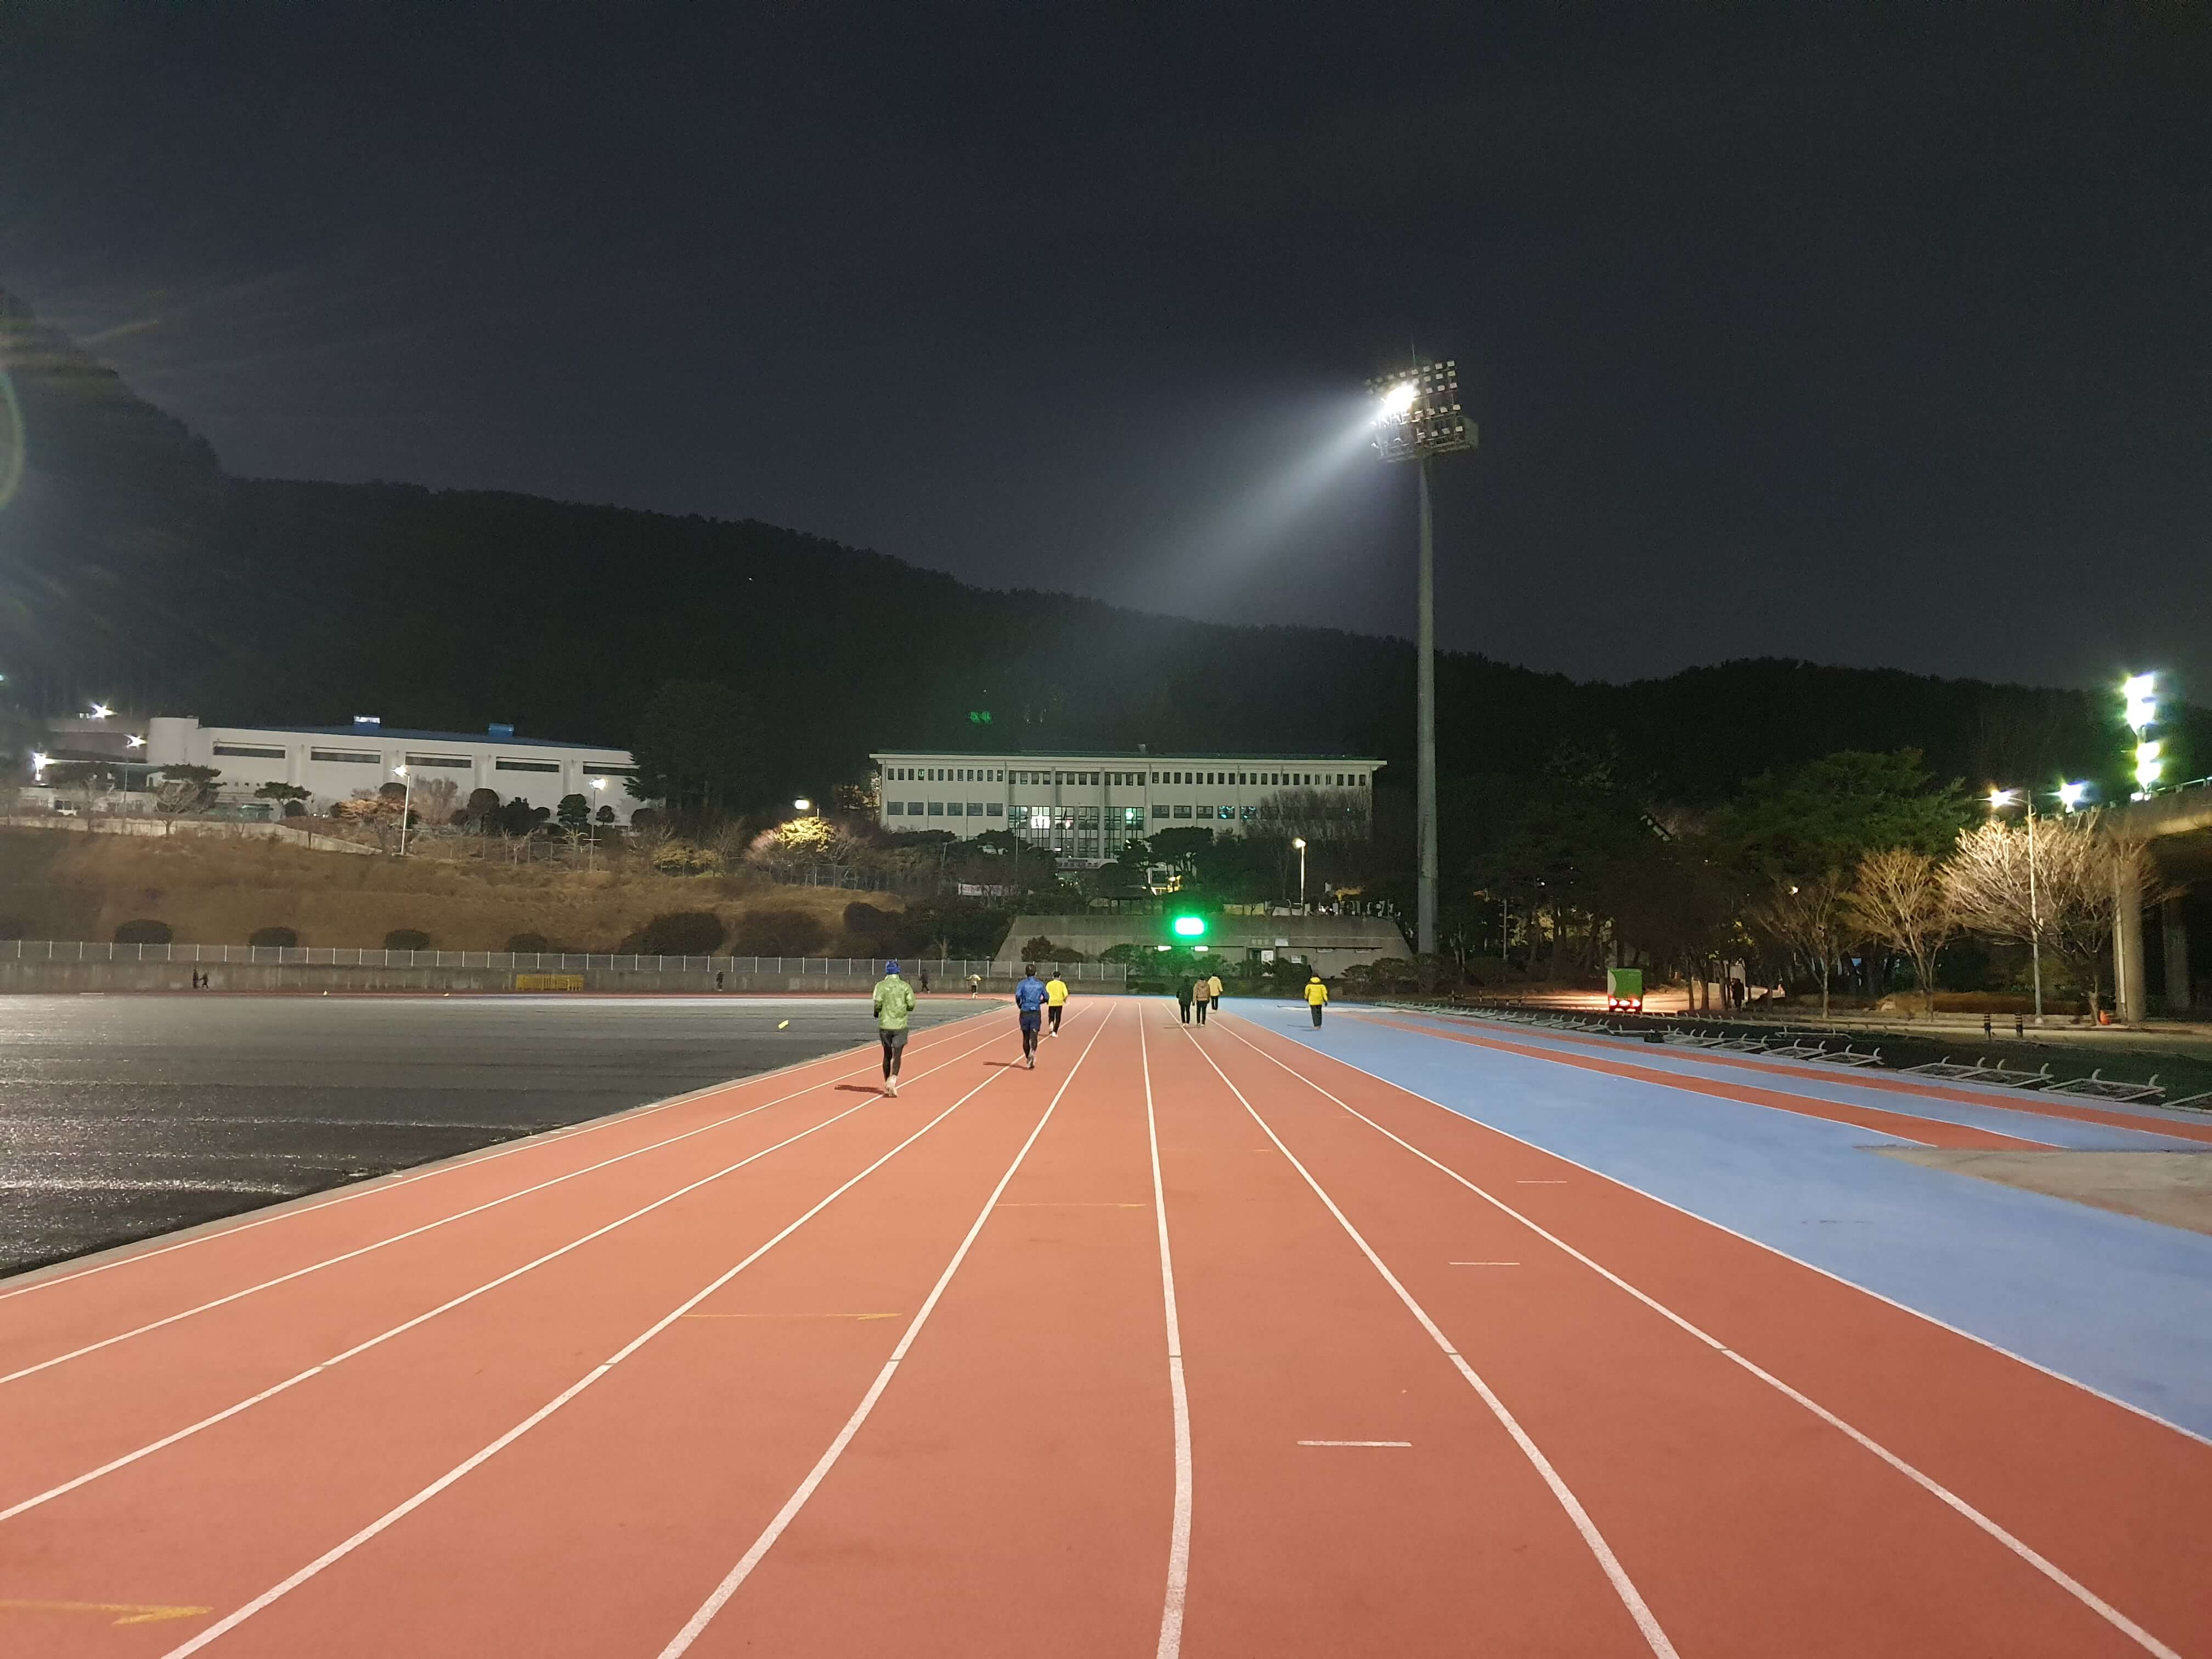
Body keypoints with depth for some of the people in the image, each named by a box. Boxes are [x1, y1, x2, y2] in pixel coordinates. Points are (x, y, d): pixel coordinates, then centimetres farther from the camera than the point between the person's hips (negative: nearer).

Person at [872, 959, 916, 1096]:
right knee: (897, 1055, -3)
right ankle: (893, 1079, -26)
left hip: (884, 1025, 1)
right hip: (900, 1025, -1)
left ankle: (887, 1084, 22)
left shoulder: (881, 985, -1)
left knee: (887, 1055, 14)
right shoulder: (905, 986, 2)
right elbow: (911, 1005, -5)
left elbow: (878, 1003, -13)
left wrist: (877, 1013, 8)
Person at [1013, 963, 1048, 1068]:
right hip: (1036, 1013, 0)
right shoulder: (1040, 984, 5)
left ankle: (1028, 1059, 20)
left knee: (1026, 1037, 13)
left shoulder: (1022, 984, -2)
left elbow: (1018, 996, -16)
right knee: (1034, 1036, -6)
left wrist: (1019, 1006, 1)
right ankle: (1032, 1053, -33)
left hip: (1025, 1013, 0)